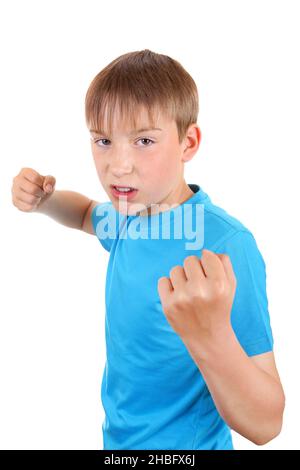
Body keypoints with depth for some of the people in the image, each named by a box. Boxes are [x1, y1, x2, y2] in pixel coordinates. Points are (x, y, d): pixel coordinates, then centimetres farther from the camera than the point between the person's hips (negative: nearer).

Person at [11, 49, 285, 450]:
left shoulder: (226, 246, -30)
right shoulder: (130, 216, -7)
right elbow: (88, 213, 18)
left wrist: (209, 336, -48)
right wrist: (42, 199, -3)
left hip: (185, 444, -6)